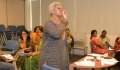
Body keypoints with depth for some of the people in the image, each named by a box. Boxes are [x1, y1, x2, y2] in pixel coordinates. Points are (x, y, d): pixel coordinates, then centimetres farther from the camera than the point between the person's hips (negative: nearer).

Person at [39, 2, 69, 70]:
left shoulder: (61, 23, 12)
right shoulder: (49, 23, -14)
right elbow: (56, 34, -35)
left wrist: (67, 41, 4)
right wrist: (64, 21, -25)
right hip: (51, 58, -8)